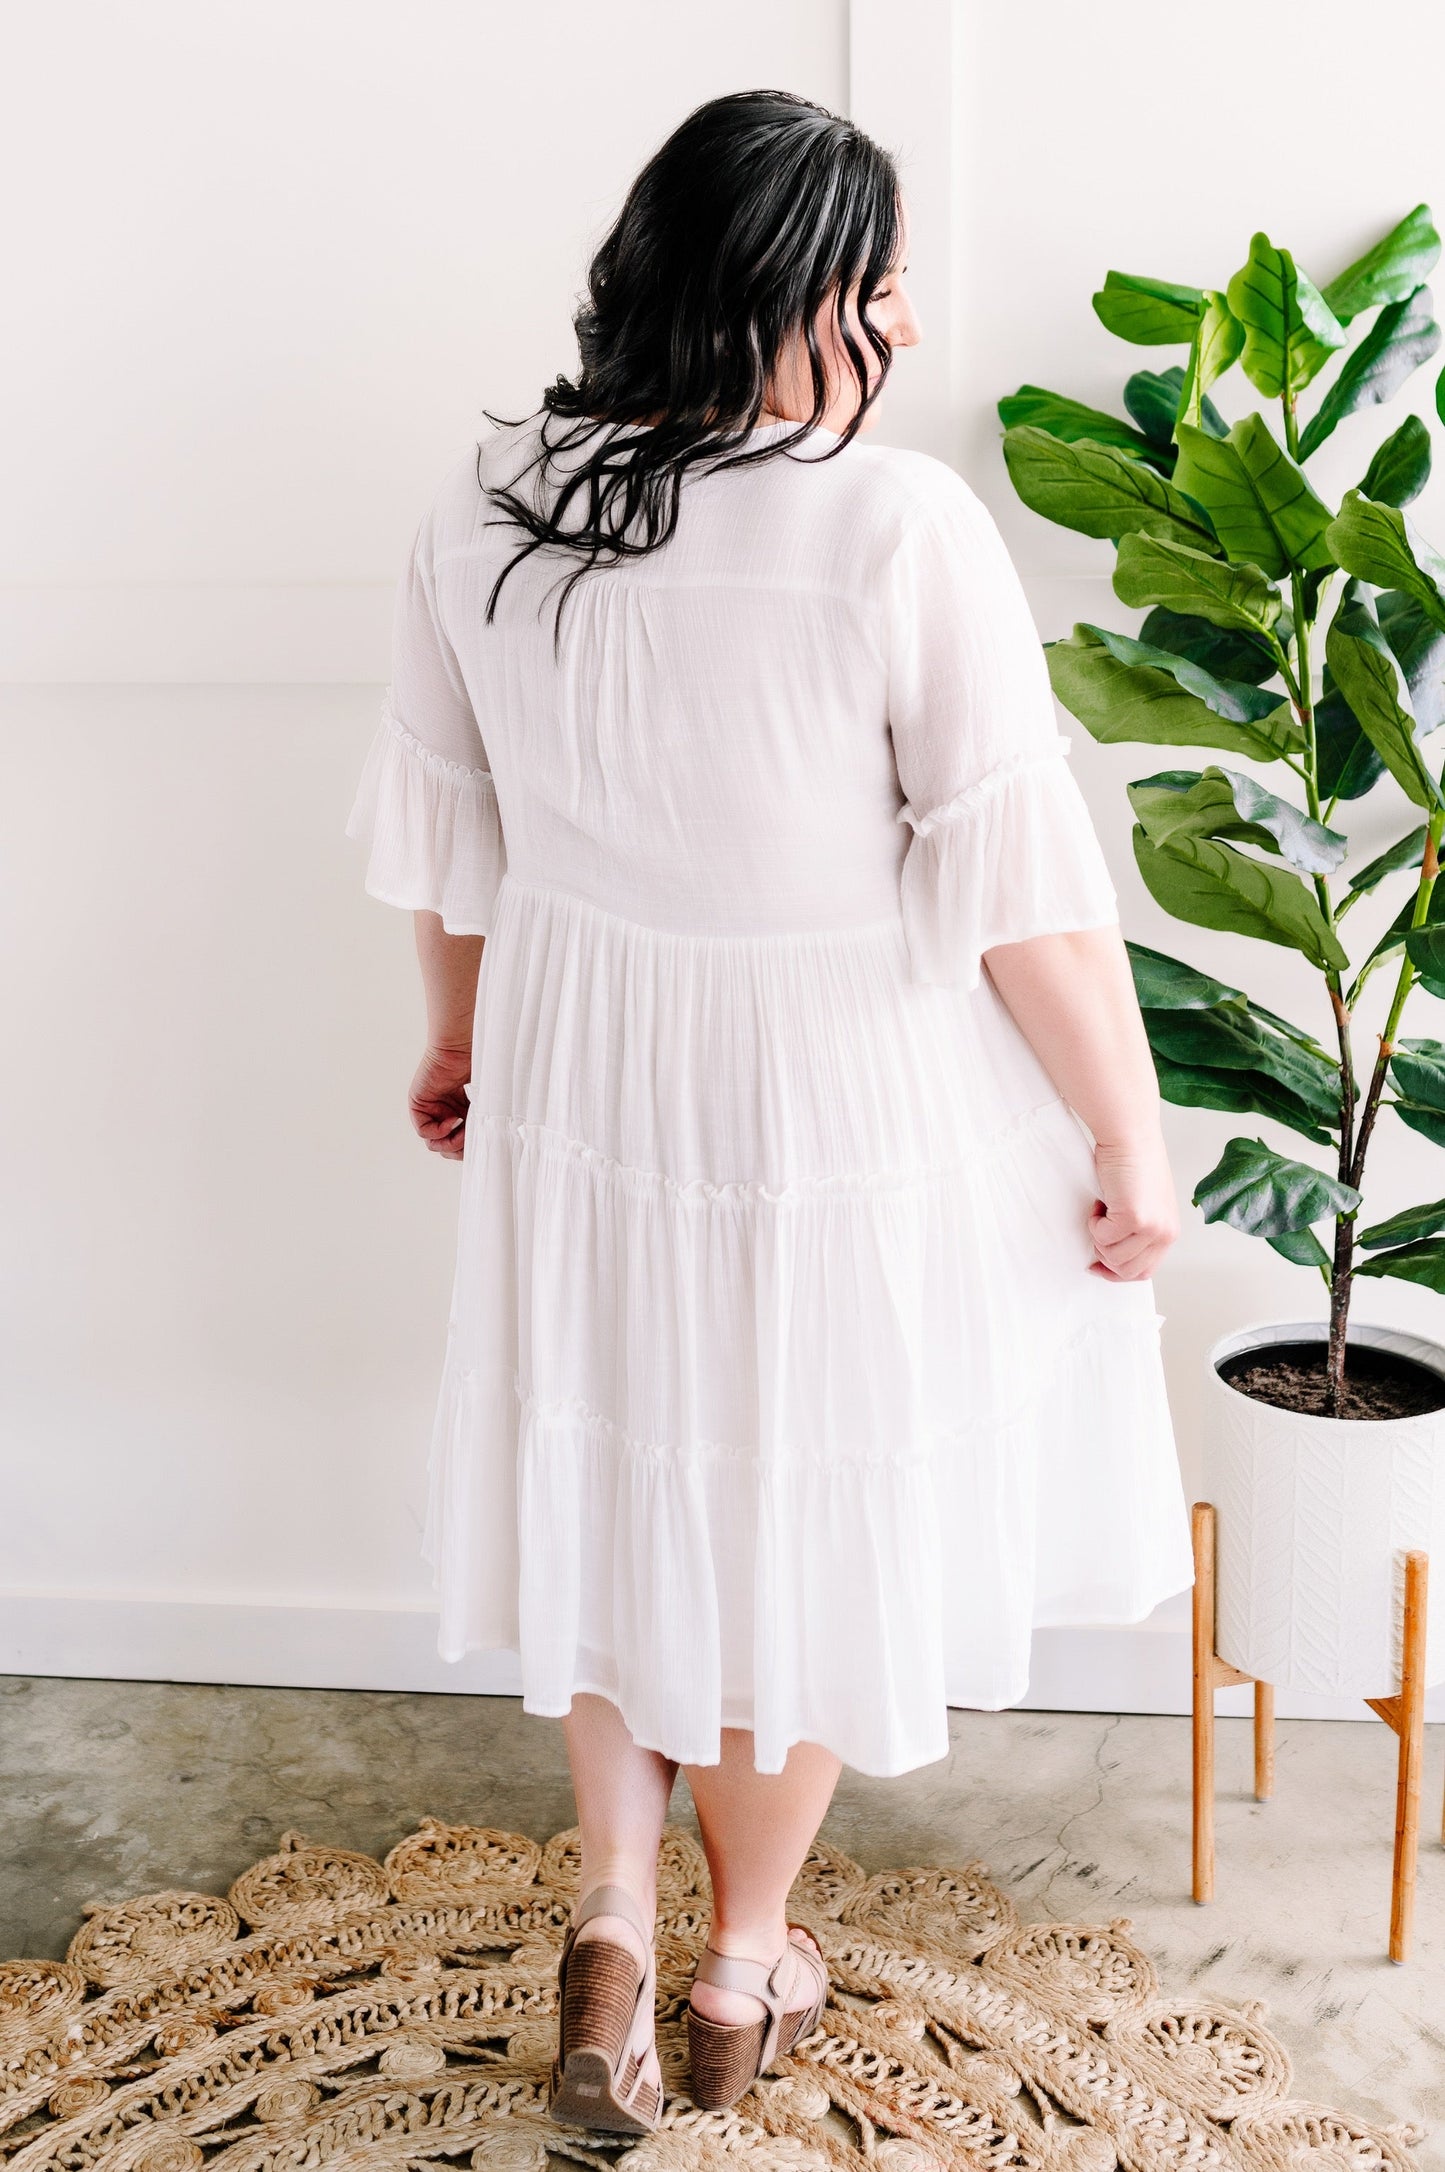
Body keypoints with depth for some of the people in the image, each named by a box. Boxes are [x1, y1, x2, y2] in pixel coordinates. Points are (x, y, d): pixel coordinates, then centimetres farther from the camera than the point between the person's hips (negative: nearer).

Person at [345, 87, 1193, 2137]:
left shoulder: (484, 507, -5)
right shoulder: (901, 528, -21)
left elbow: (445, 823, 6)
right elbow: (1024, 886, -19)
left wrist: (460, 1035, 21)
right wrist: (1132, 1143, -7)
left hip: (581, 1088, 4)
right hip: (842, 1109, -4)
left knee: (623, 1477, 24)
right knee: (806, 1511, 16)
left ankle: (612, 1917, 26)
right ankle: (745, 1972, 35)